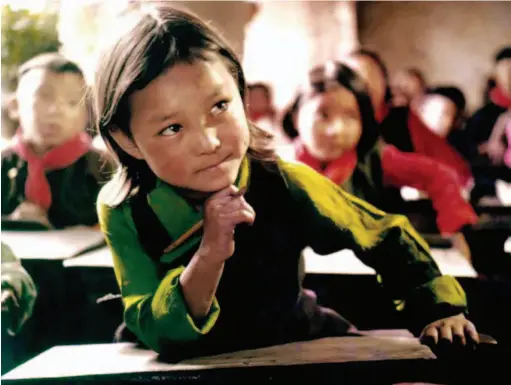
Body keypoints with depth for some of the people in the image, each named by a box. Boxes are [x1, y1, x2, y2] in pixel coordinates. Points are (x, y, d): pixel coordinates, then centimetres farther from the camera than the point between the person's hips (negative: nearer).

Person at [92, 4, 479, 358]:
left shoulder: (284, 185, -20)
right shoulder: (123, 212, -21)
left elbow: (388, 237, -4)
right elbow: (155, 333, -25)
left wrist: (438, 307, -7)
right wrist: (208, 257, -39)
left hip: (294, 348, 1)